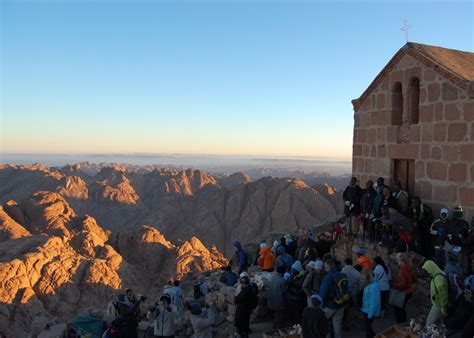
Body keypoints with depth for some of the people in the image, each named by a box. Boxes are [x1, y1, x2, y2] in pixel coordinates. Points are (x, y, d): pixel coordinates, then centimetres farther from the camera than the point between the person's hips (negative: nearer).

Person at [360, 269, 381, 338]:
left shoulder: (373, 287, -26)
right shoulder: (367, 285, 3)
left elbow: (374, 302, -25)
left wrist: (370, 315, -20)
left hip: (370, 312, -9)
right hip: (366, 310, 9)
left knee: (368, 328, 5)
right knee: (368, 327, 21)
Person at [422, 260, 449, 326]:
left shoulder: (439, 278, -24)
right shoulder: (436, 276, 8)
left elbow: (442, 293, -26)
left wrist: (443, 307, -22)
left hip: (438, 305, -10)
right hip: (436, 304, 10)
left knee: (430, 322, -5)